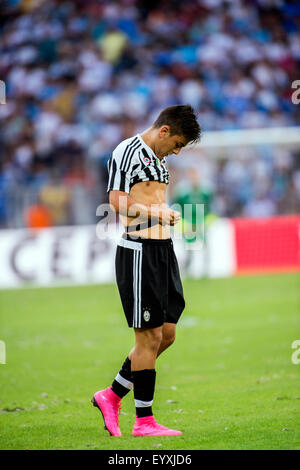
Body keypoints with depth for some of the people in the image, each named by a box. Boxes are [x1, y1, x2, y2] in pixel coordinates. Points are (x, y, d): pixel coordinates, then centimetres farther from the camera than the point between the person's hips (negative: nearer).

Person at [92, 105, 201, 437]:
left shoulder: (158, 158, 19)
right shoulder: (127, 151, -9)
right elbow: (117, 201, -18)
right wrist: (159, 214, -15)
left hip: (162, 249, 9)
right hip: (139, 250, -9)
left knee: (167, 334, 8)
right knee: (149, 337, -6)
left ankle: (112, 396, 19)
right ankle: (144, 421, 1)